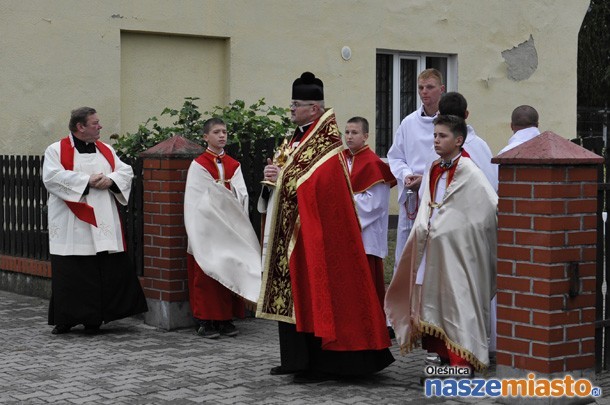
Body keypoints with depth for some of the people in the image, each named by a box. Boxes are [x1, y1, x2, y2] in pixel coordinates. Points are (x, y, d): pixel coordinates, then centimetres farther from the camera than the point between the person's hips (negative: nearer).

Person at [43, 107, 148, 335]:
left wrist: (110, 179, -12)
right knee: (71, 273, -3)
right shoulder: (56, 150, 1)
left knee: (109, 271, 1)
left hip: (103, 223, 4)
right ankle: (65, 320, 8)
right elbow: (52, 177, -14)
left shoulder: (105, 150, 15)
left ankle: (94, 319, 10)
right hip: (72, 226, -4)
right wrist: (87, 181, -16)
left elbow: (126, 171, 10)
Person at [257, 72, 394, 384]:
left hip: (317, 233, -10)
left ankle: (322, 363, 1)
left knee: (316, 290, -5)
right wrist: (276, 175, -1)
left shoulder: (325, 142, -14)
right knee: (295, 291, 11)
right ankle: (298, 358, 19)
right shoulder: (299, 136, 15)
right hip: (293, 230, 10)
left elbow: (312, 185, -23)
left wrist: (281, 177, -11)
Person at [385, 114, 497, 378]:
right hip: (433, 247, 8)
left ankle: (463, 359, -3)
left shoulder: (468, 172, -13)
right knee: (436, 301, 11)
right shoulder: (434, 171, 11)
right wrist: (423, 229, 7)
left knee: (458, 299, -6)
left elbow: (494, 205, -18)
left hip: (457, 250, -8)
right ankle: (444, 355, 19)